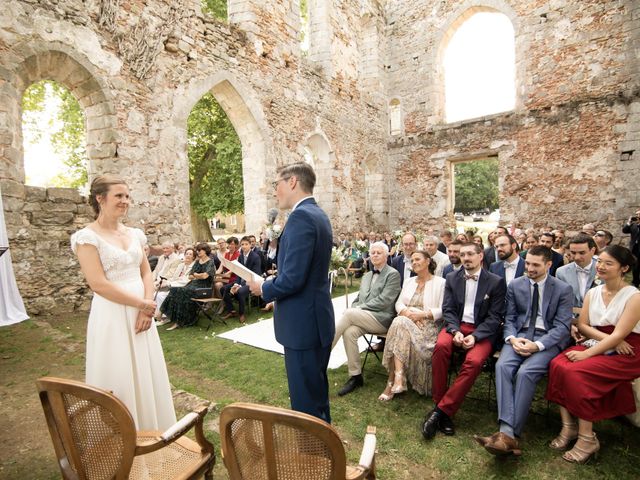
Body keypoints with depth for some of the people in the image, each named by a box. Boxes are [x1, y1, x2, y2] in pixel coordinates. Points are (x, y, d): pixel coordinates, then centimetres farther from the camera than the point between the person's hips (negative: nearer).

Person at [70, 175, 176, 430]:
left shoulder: (134, 234, 9)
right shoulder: (87, 236, -9)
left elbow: (146, 272, 9)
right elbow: (98, 284, -17)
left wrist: (146, 309, -6)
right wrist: (143, 304, -13)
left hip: (141, 313, 6)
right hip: (112, 316, -6)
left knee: (148, 375, 15)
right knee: (119, 381, 6)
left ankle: (151, 433, 33)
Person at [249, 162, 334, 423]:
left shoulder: (301, 216, -20)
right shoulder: (318, 215, 11)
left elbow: (292, 279, -26)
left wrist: (264, 289, -7)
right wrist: (273, 285, 11)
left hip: (303, 323, -10)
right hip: (318, 318, 10)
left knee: (305, 400, 7)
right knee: (317, 390, 25)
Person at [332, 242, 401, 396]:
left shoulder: (393, 274, 1)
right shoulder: (366, 276, 23)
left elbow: (384, 301, -10)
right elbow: (357, 300, 21)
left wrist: (360, 308, -12)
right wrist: (355, 309, -2)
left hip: (382, 319, -6)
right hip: (362, 318, 6)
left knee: (349, 313, -28)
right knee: (349, 332, -27)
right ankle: (355, 376, -15)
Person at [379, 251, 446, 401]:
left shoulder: (440, 282, 4)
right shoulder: (409, 281, 22)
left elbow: (443, 310, -6)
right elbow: (399, 304, 12)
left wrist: (422, 314, -17)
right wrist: (407, 313, -10)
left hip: (428, 325, -4)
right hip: (406, 321, 4)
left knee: (400, 324, -33)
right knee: (399, 323, -32)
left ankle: (392, 382, -27)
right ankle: (397, 378, -33)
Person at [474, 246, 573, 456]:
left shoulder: (563, 289, 3)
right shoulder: (515, 285, 11)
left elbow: (562, 326, -3)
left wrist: (537, 345, -18)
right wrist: (512, 338, -11)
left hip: (548, 339, -2)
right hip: (519, 335, 3)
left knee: (526, 372, -30)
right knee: (502, 366, -28)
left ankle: (511, 435, -26)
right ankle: (507, 432, -32)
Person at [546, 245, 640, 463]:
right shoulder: (592, 293, 9)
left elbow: (619, 335, -16)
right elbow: (582, 325, 7)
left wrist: (586, 354, -21)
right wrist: (606, 337, -11)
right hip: (597, 345, 5)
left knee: (575, 372, -29)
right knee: (557, 364, -24)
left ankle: (587, 438, -14)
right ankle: (568, 427, -14)